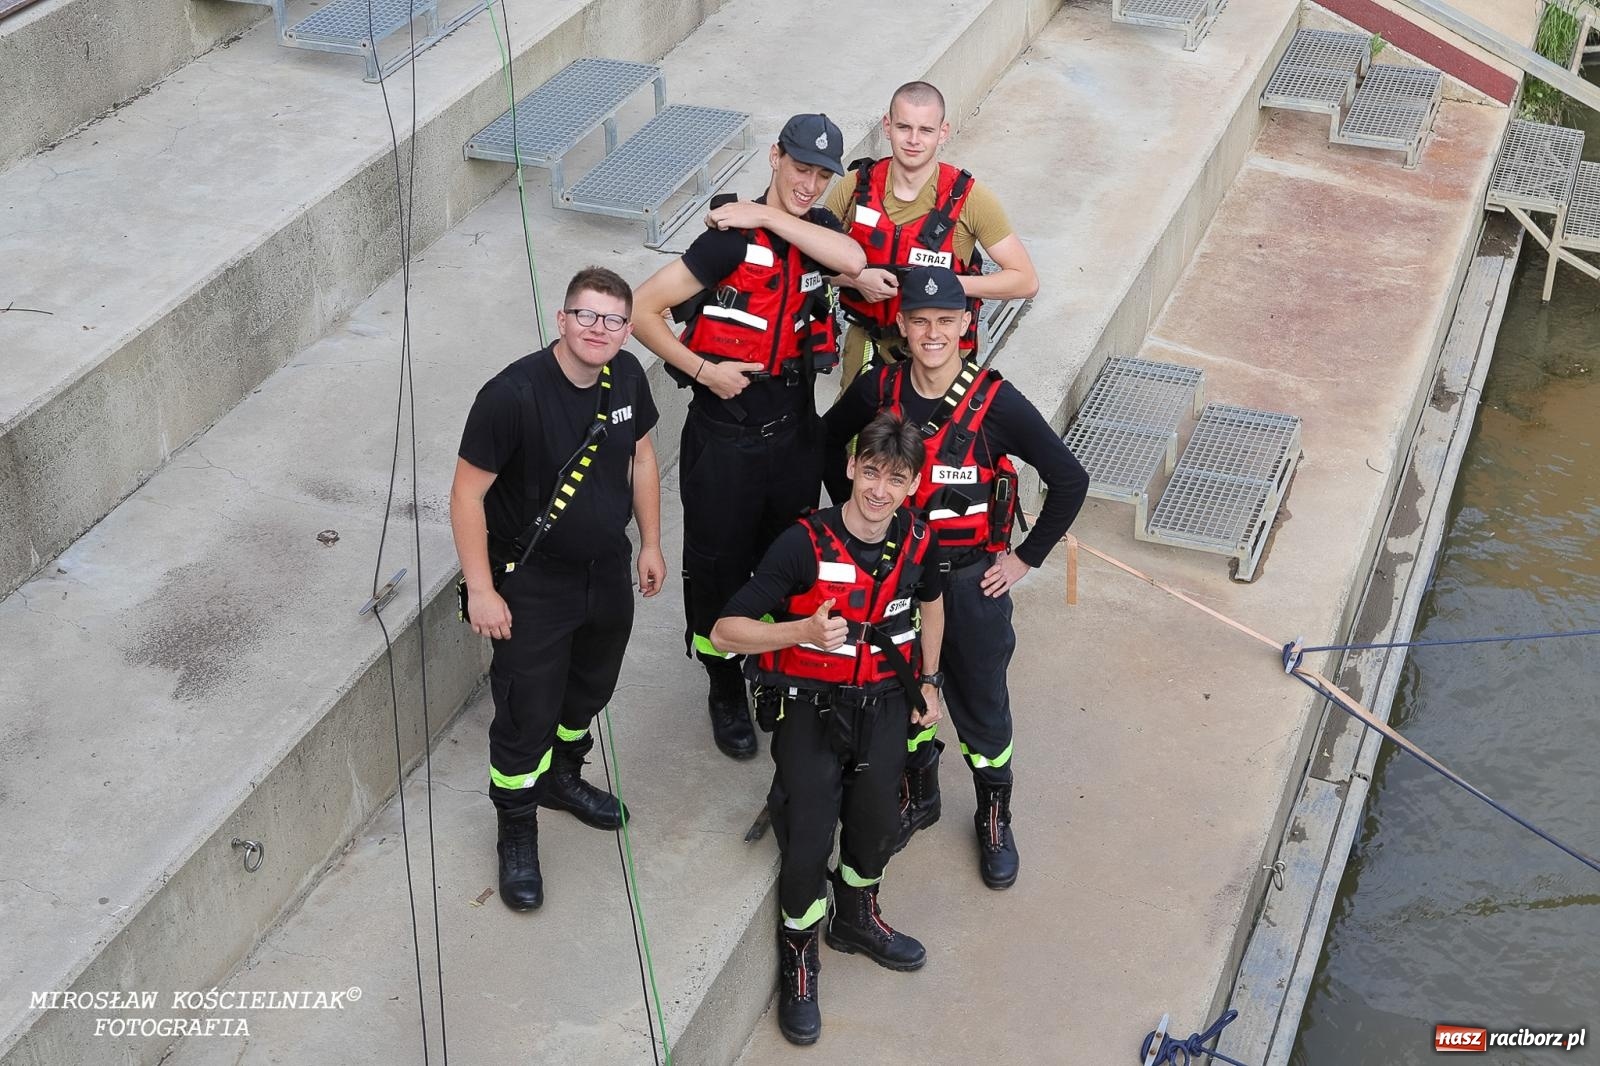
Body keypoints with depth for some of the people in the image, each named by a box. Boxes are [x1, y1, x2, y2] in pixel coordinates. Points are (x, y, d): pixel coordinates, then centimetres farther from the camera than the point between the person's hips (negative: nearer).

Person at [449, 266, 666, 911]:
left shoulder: (627, 376, -8)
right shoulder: (514, 394, -27)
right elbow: (467, 493, -21)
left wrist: (651, 544, 13)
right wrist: (481, 590, -21)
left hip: (607, 568, 6)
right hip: (532, 581, -6)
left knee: (590, 689, 25)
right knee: (527, 714, 4)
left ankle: (561, 778, 53)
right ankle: (517, 833, 27)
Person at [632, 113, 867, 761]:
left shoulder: (814, 226, 3)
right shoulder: (733, 240, -16)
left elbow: (853, 259, -22)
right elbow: (643, 308, -16)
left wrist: (766, 216, -22)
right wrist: (701, 370, -19)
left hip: (795, 428, 5)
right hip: (726, 435, -5)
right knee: (719, 569, 8)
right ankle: (727, 694, 27)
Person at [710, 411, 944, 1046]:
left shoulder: (915, 542, -5)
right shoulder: (804, 545, -20)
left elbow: (931, 601, 20)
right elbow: (726, 631, -21)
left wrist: (927, 683, 19)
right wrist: (804, 630, -34)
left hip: (883, 702, 4)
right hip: (808, 706, -4)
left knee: (878, 823, -2)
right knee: (809, 837, -11)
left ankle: (856, 918, 32)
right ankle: (799, 954, 17)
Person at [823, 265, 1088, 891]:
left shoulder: (996, 403, -19)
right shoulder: (878, 390, -10)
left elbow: (1070, 481, -12)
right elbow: (831, 442, 12)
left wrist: (1026, 557, -9)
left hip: (973, 576, -3)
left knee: (981, 704, 12)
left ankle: (995, 817, 35)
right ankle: (918, 794, 44)